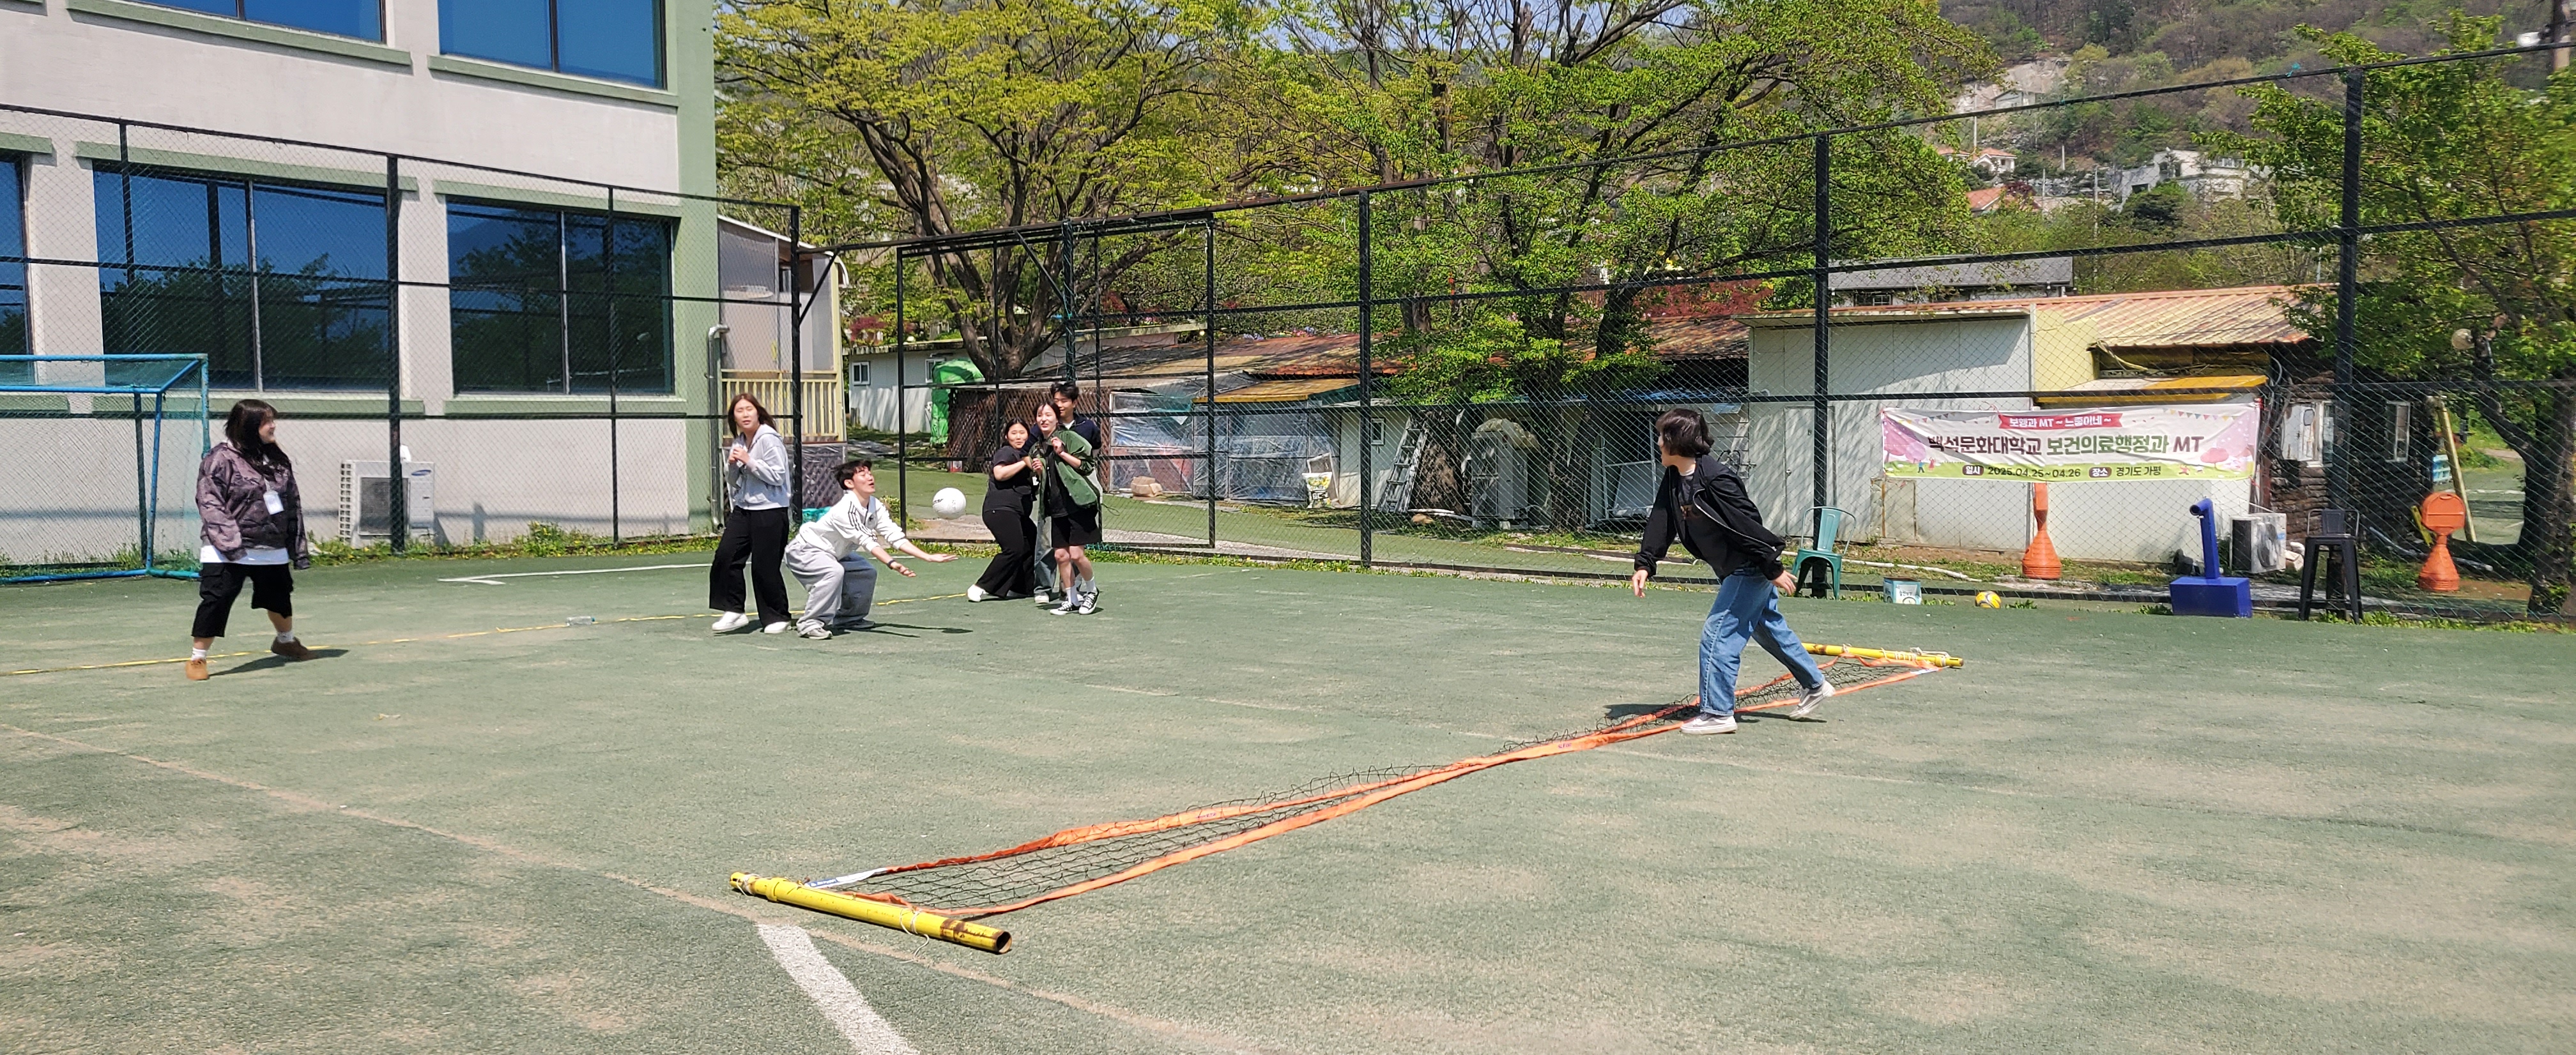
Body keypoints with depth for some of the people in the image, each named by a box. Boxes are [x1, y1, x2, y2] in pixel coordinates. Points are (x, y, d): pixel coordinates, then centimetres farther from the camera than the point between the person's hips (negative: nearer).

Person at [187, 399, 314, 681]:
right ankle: (197, 658, 1)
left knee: (280, 597, 21)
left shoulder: (277, 458, 9)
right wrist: (230, 542, -25)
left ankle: (286, 641, 46)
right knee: (216, 602, -10)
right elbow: (210, 504, -16)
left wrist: (298, 546, 13)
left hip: (272, 550, 7)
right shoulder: (221, 459, -11)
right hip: (230, 554, -7)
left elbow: (292, 503, 14)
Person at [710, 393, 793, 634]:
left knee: (765, 566, -4)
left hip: (770, 511, -7)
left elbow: (778, 476, -15)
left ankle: (776, 617, 12)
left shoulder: (769, 439, -9)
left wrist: (749, 461, -17)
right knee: (725, 555, -6)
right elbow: (732, 482, 19)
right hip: (743, 508, 7)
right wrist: (731, 464, -1)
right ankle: (733, 610, 4)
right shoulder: (738, 442, 13)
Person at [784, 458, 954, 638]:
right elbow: (867, 541, -40)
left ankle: (847, 618, 22)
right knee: (834, 572, -34)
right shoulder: (845, 510, -32)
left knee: (867, 572, 8)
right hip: (804, 550, -9)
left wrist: (929, 557, -17)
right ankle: (810, 623, -25)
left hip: (832, 554, 10)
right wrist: (892, 564, -52)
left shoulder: (875, 507, -7)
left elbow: (895, 537, -9)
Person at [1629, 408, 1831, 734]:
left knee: (1717, 635, -9)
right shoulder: (1674, 480, 2)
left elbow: (1748, 524, -25)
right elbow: (1661, 522, 1)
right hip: (1734, 572, 10)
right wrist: (1645, 564, -11)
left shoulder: (1716, 479, -26)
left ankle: (1717, 712, -1)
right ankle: (1815, 685, 38)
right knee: (1769, 629, 22)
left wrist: (1773, 569, -22)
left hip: (1750, 569, -10)